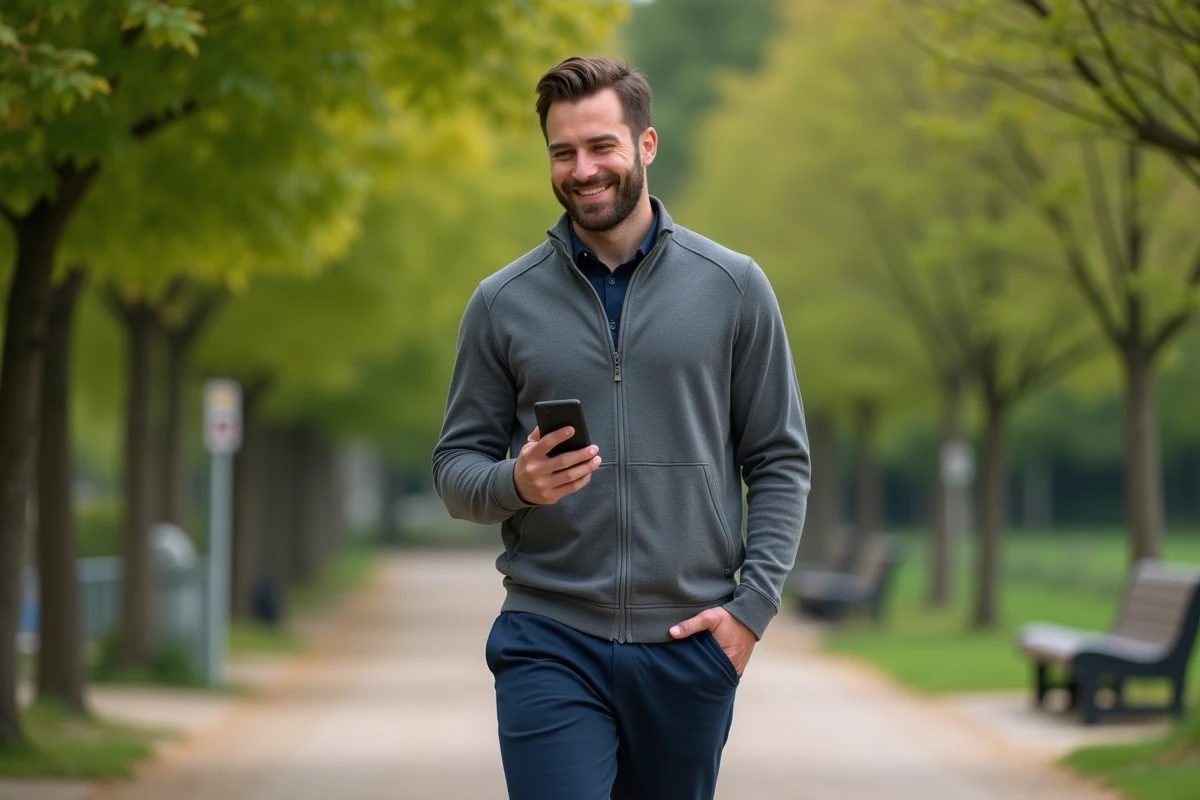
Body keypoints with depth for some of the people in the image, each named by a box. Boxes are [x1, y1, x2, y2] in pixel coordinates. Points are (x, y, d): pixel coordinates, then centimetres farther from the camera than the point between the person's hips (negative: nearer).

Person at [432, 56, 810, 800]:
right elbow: (456, 466, 7)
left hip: (689, 643, 1)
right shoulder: (504, 303, 4)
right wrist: (515, 483, -15)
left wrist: (754, 603, -5)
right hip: (549, 644, -1)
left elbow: (780, 460, 5)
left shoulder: (734, 287, 4)